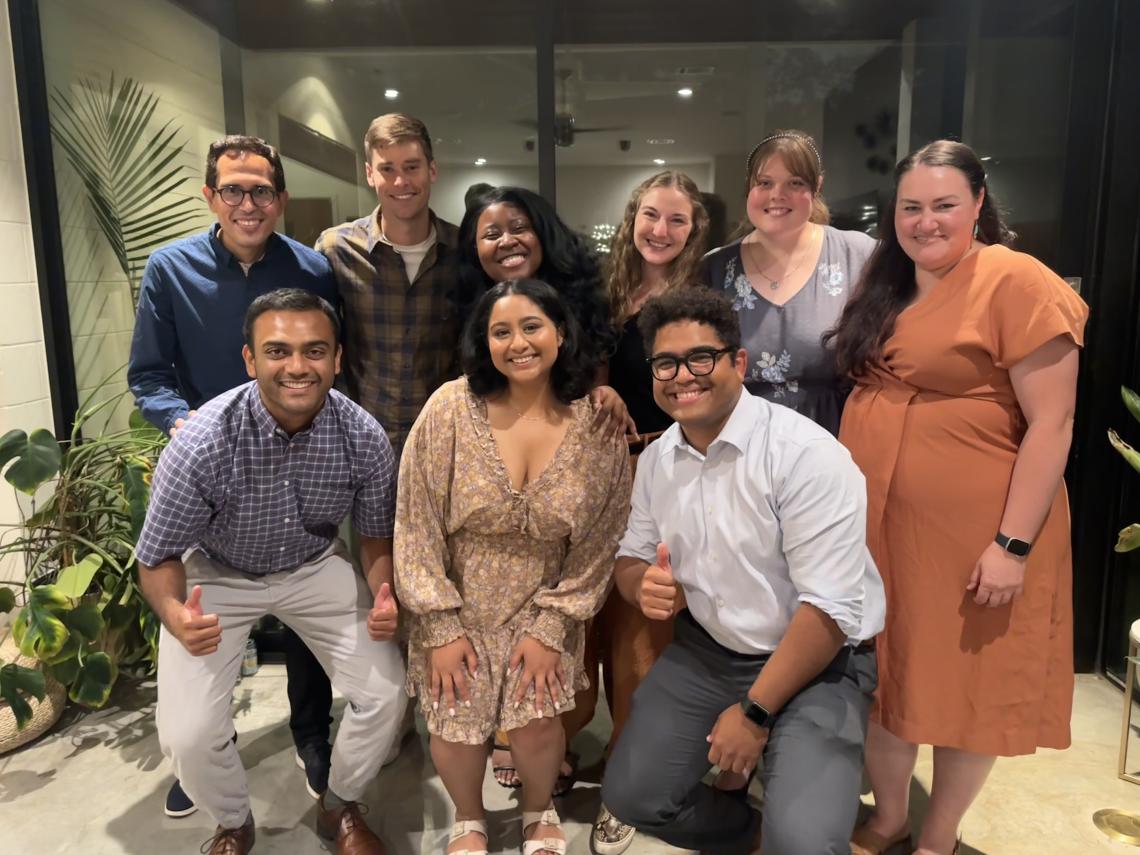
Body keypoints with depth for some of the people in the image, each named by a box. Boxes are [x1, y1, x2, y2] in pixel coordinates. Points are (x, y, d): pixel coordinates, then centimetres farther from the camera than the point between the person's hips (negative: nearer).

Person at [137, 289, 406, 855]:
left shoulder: (364, 438, -23)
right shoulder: (202, 443, -31)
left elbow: (376, 534, -5)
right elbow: (159, 556, -16)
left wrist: (384, 596, -25)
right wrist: (175, 614, -37)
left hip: (315, 566, 2)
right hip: (216, 574, -1)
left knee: (386, 692, -7)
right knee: (189, 736, -12)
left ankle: (339, 807, 25)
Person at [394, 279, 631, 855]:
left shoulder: (597, 425, -12)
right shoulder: (450, 408, -17)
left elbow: (597, 544, -5)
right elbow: (416, 527, -11)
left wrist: (552, 629, -8)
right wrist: (441, 628, -10)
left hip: (544, 605, 1)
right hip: (455, 602, 0)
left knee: (536, 722, -9)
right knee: (455, 728, -2)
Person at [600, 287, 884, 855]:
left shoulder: (805, 454, -22)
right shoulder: (656, 458, 0)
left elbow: (831, 607, -23)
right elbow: (631, 556, 12)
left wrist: (755, 711, -17)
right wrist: (644, 585, -13)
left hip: (818, 665, -5)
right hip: (705, 653, 6)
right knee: (630, 797, 2)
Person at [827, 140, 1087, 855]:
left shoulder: (1018, 284, -12)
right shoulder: (886, 286, 10)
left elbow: (1052, 424, -15)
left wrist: (1014, 543, -18)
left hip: (969, 530, -6)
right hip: (876, 520, 7)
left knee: (965, 682, 11)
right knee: (883, 671, 16)